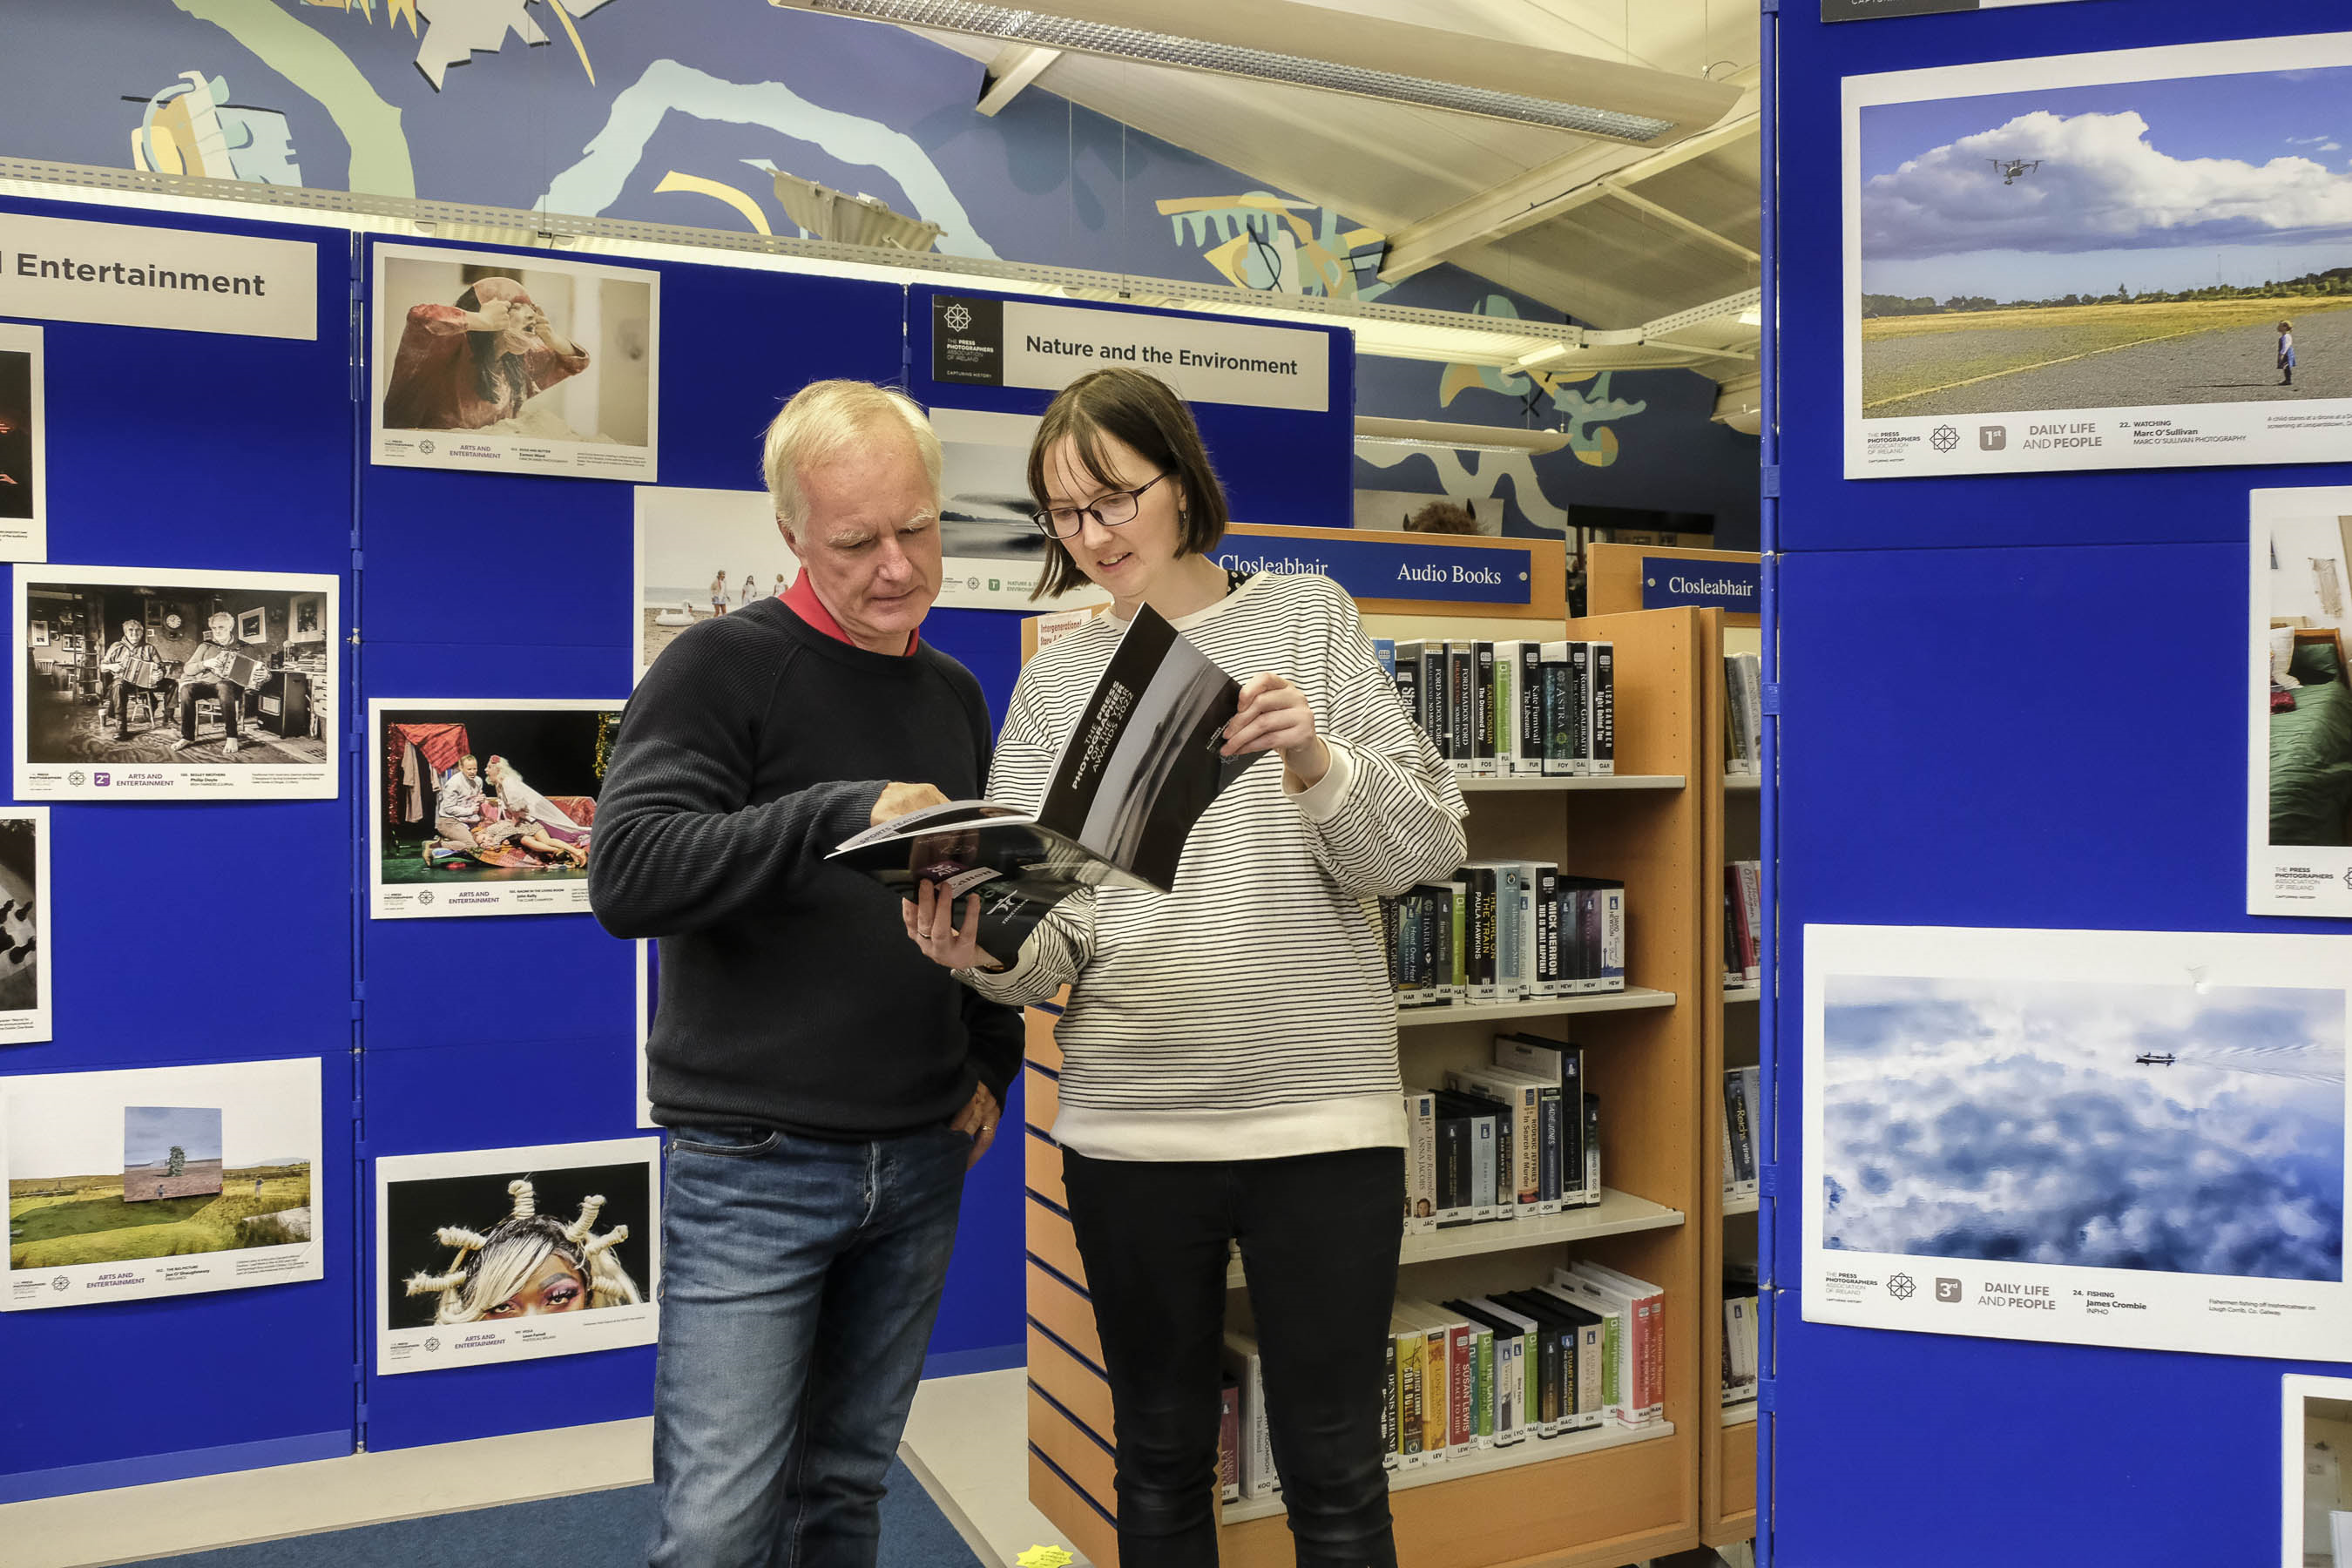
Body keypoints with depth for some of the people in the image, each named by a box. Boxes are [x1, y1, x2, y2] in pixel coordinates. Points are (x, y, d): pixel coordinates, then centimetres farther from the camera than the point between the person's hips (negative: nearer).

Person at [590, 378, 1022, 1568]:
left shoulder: (955, 695, 11)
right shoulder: (723, 668, -8)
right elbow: (626, 874, -21)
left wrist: (991, 1064, 11)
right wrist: (840, 811, -30)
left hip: (921, 1162, 5)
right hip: (754, 1166, -5)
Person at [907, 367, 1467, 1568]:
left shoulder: (1307, 619, 3)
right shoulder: (1054, 678, 8)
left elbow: (1427, 847, -1)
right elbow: (1047, 939, 4)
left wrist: (1319, 768, -19)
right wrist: (988, 954, -18)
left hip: (1319, 1113, -2)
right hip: (1126, 1124, 2)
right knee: (1160, 1465, 17)